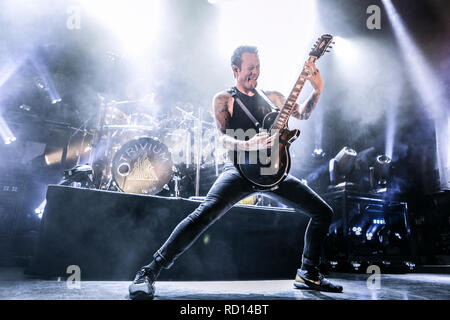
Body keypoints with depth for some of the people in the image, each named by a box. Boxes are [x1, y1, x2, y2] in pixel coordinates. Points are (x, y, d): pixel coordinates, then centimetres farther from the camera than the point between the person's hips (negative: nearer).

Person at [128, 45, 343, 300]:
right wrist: (249, 145, -31)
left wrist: (317, 91, -1)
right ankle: (149, 273, -19)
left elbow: (302, 114, 17)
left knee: (323, 212, 3)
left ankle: (309, 274, 21)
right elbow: (224, 138, -10)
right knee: (205, 214, -29)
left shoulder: (272, 97, 19)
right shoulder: (224, 99, 4)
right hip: (241, 169, -5)